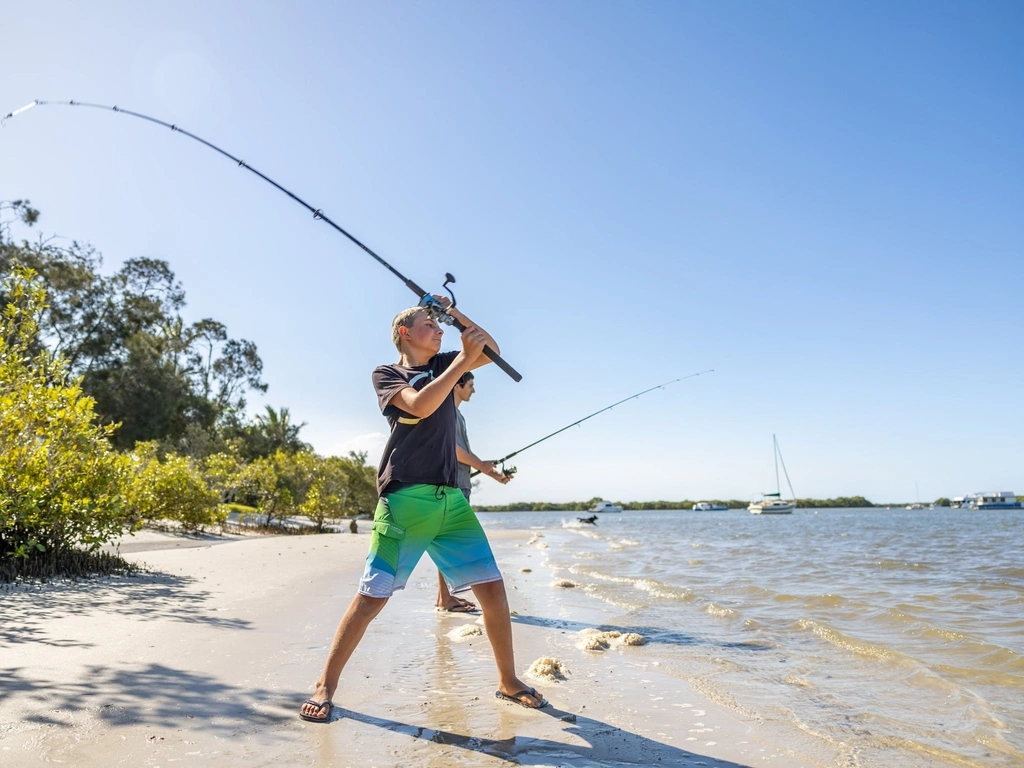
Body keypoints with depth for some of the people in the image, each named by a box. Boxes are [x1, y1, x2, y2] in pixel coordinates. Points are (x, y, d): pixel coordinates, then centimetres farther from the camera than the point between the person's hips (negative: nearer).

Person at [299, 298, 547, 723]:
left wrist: (456, 313, 11)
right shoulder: (386, 374, 5)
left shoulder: (442, 365, 21)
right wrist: (463, 360, -11)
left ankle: (508, 681, 18)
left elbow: (492, 350, 21)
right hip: (405, 499, -5)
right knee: (372, 596, -8)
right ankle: (325, 686, 8)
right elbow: (420, 405, -13)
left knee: (492, 588, 2)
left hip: (452, 500, 5)